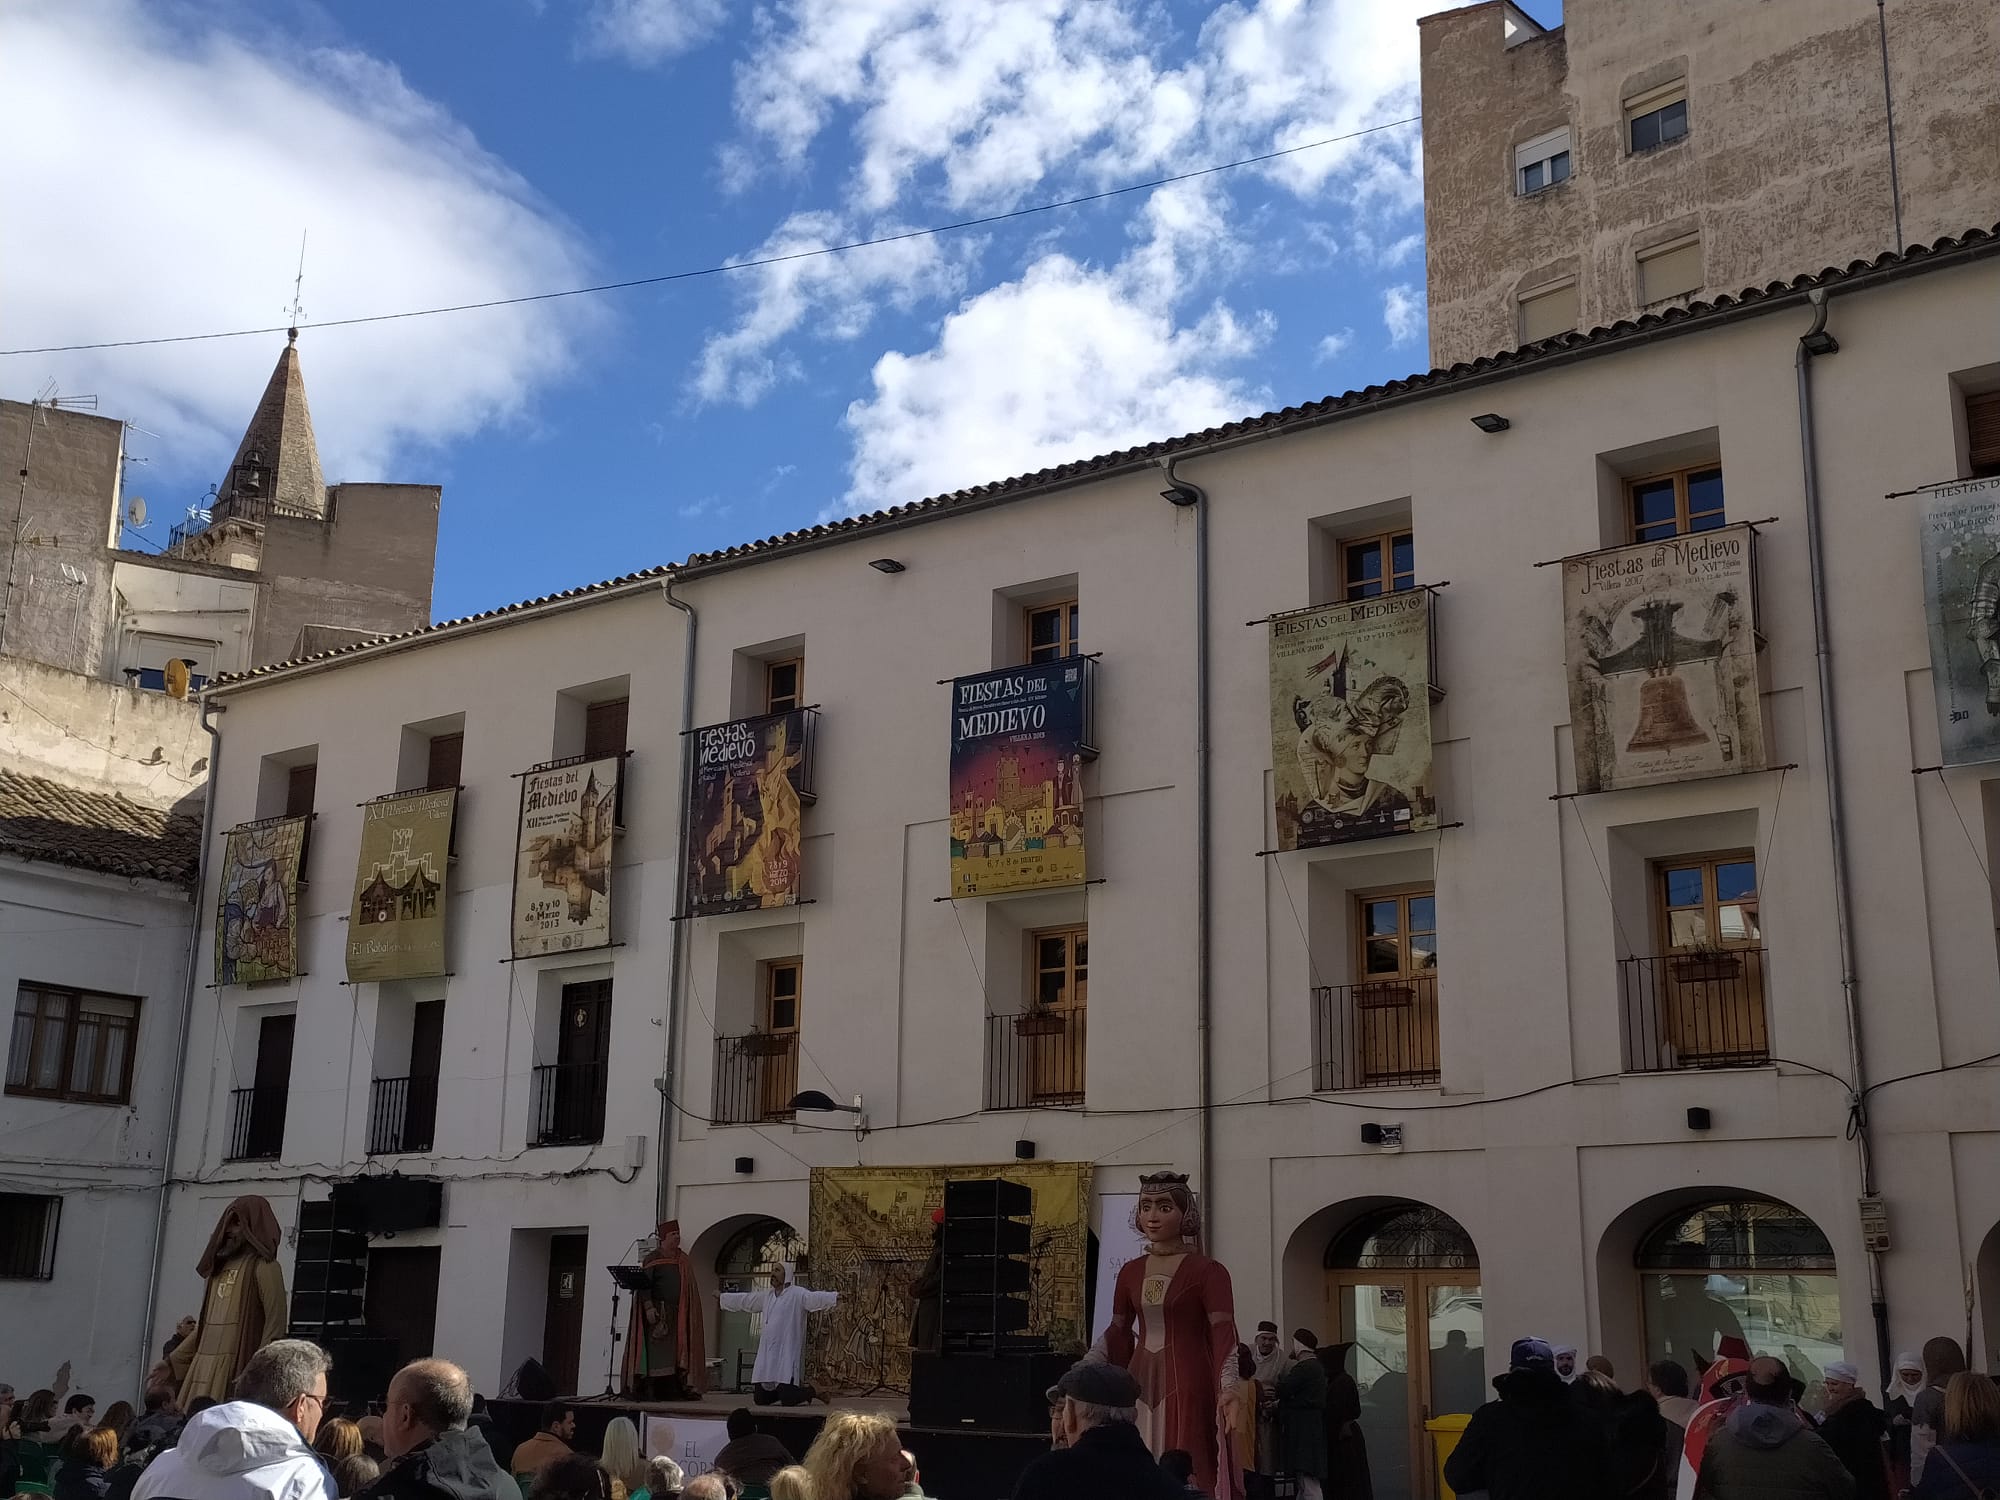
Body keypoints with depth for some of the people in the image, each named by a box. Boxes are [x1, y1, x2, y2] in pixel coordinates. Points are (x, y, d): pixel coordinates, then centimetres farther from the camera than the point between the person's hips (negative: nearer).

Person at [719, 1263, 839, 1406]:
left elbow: (815, 1298, -23)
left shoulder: (797, 1294, -6)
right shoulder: (766, 1296, 16)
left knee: (788, 1400, -13)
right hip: (766, 1354, 7)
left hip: (787, 1354, -7)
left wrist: (835, 1296, -41)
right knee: (761, 1400, 6)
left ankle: (810, 1392, 20)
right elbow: (745, 1299, 30)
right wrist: (722, 1297, 40)